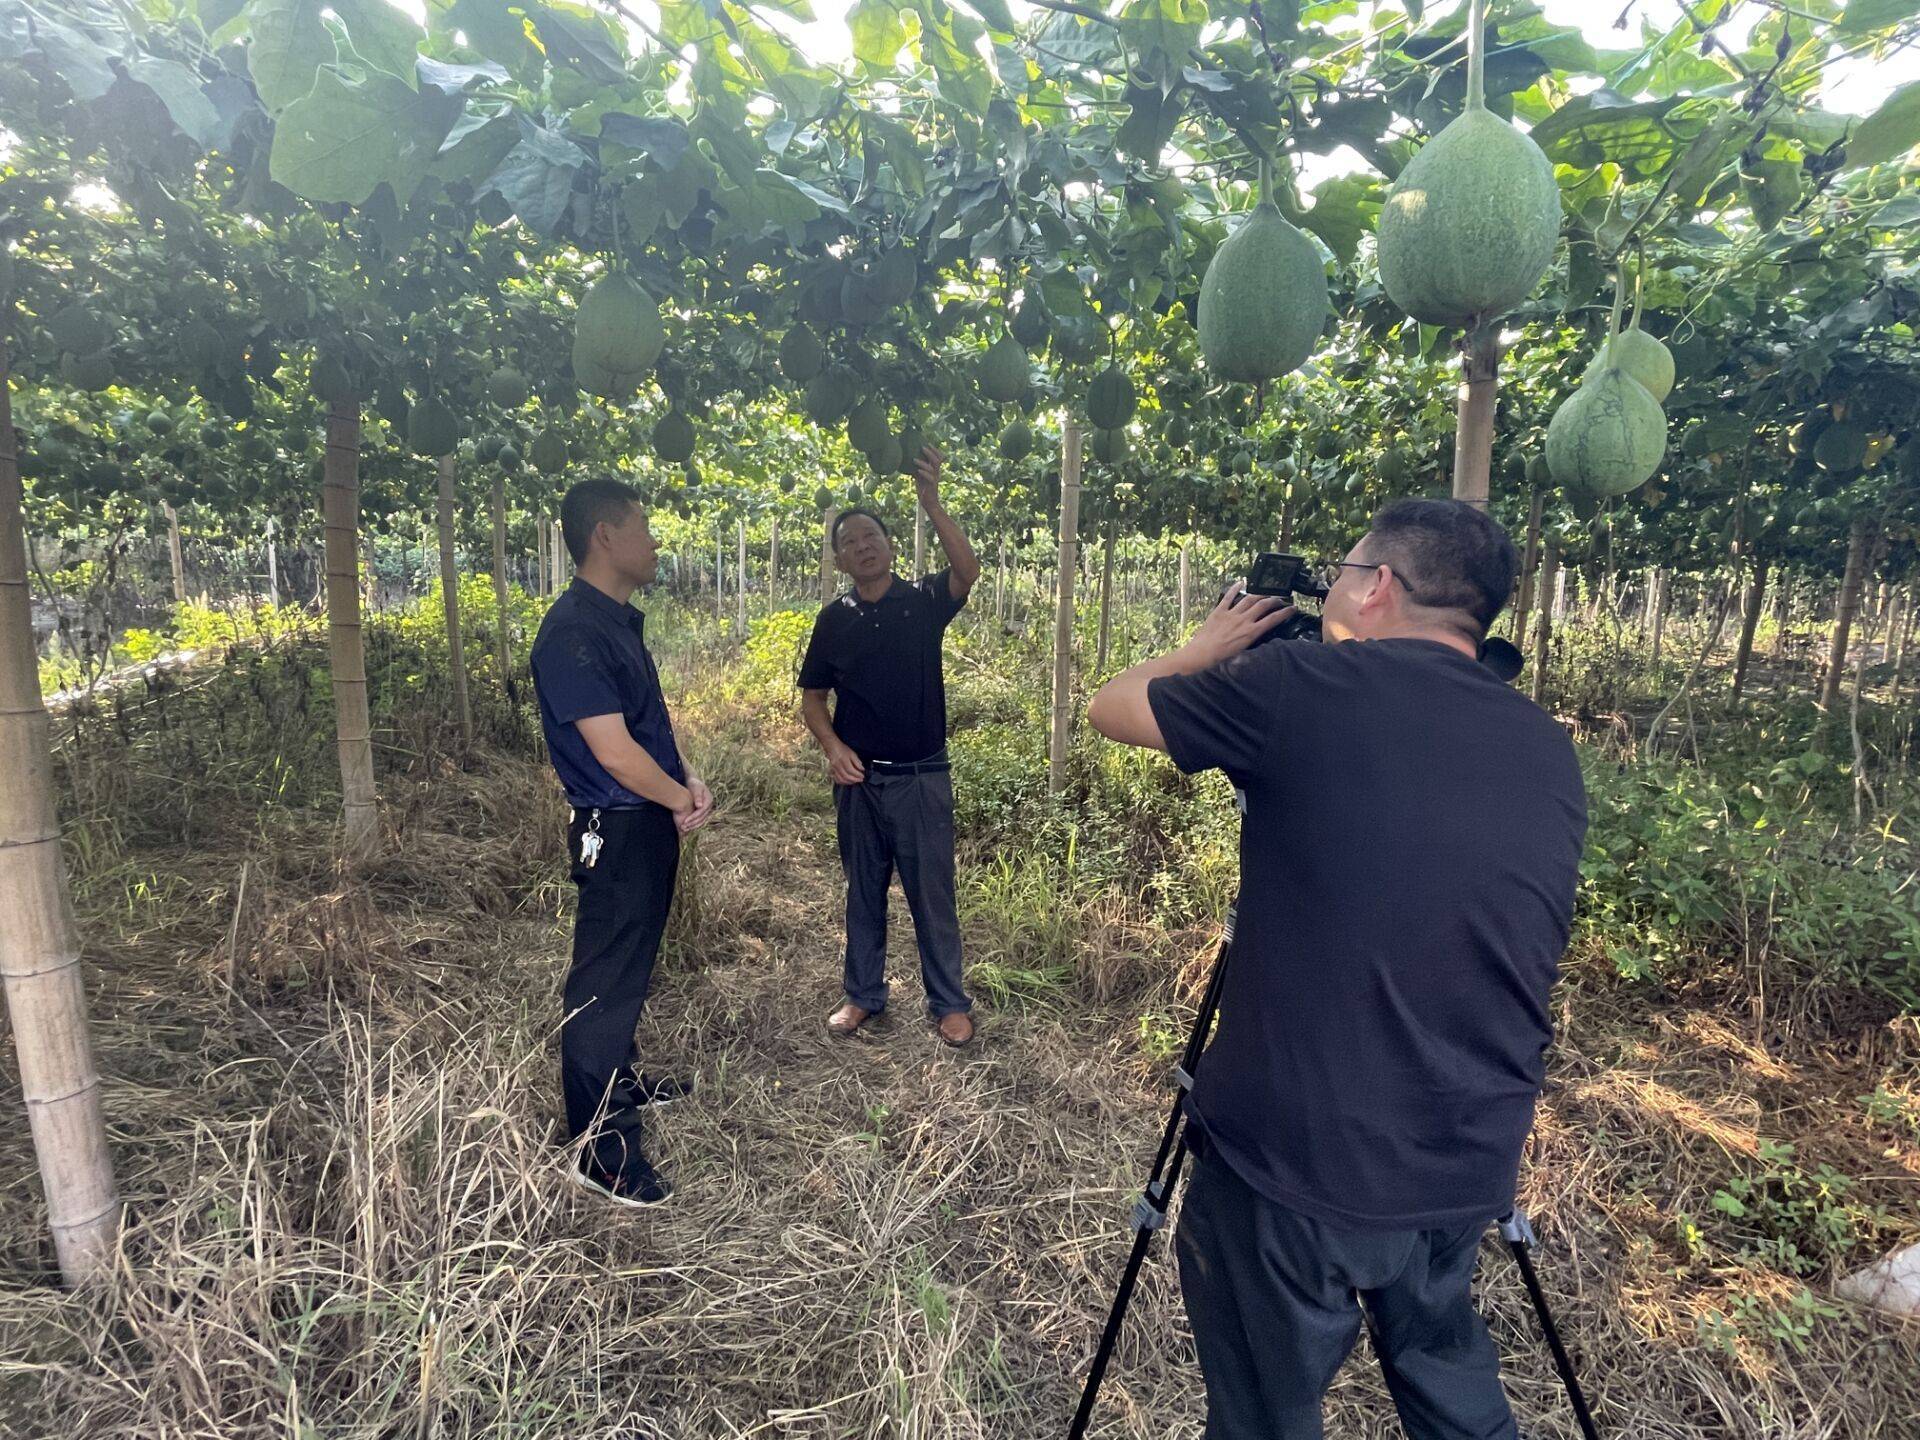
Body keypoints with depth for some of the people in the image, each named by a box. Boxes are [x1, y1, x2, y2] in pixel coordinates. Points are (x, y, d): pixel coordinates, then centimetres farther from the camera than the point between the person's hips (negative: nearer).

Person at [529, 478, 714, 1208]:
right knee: (605, 981, 1)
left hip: (651, 823, 10)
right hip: (617, 831, -10)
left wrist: (687, 780, 1)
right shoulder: (573, 633, -22)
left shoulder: (620, 621, 10)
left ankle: (621, 1080, 42)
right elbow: (614, 751, -24)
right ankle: (599, 1148, 14)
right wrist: (681, 799, -9)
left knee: (631, 966, 23)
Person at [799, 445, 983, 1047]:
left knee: (932, 894, 5)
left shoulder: (925, 600, -3)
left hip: (922, 776, -2)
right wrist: (833, 747, -8)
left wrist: (931, 502, -33)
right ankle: (864, 994, 30)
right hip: (858, 777, 3)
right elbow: (812, 696, 9)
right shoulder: (834, 620, 4)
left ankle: (949, 1003, 20)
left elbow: (968, 572, -23)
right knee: (864, 892, 14)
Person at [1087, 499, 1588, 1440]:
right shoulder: (1548, 751, 3)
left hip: (1293, 1161, -5)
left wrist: (1207, 651, 16)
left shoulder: (1308, 688, -15)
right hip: (1470, 1166, 6)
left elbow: (1112, 709, -2)